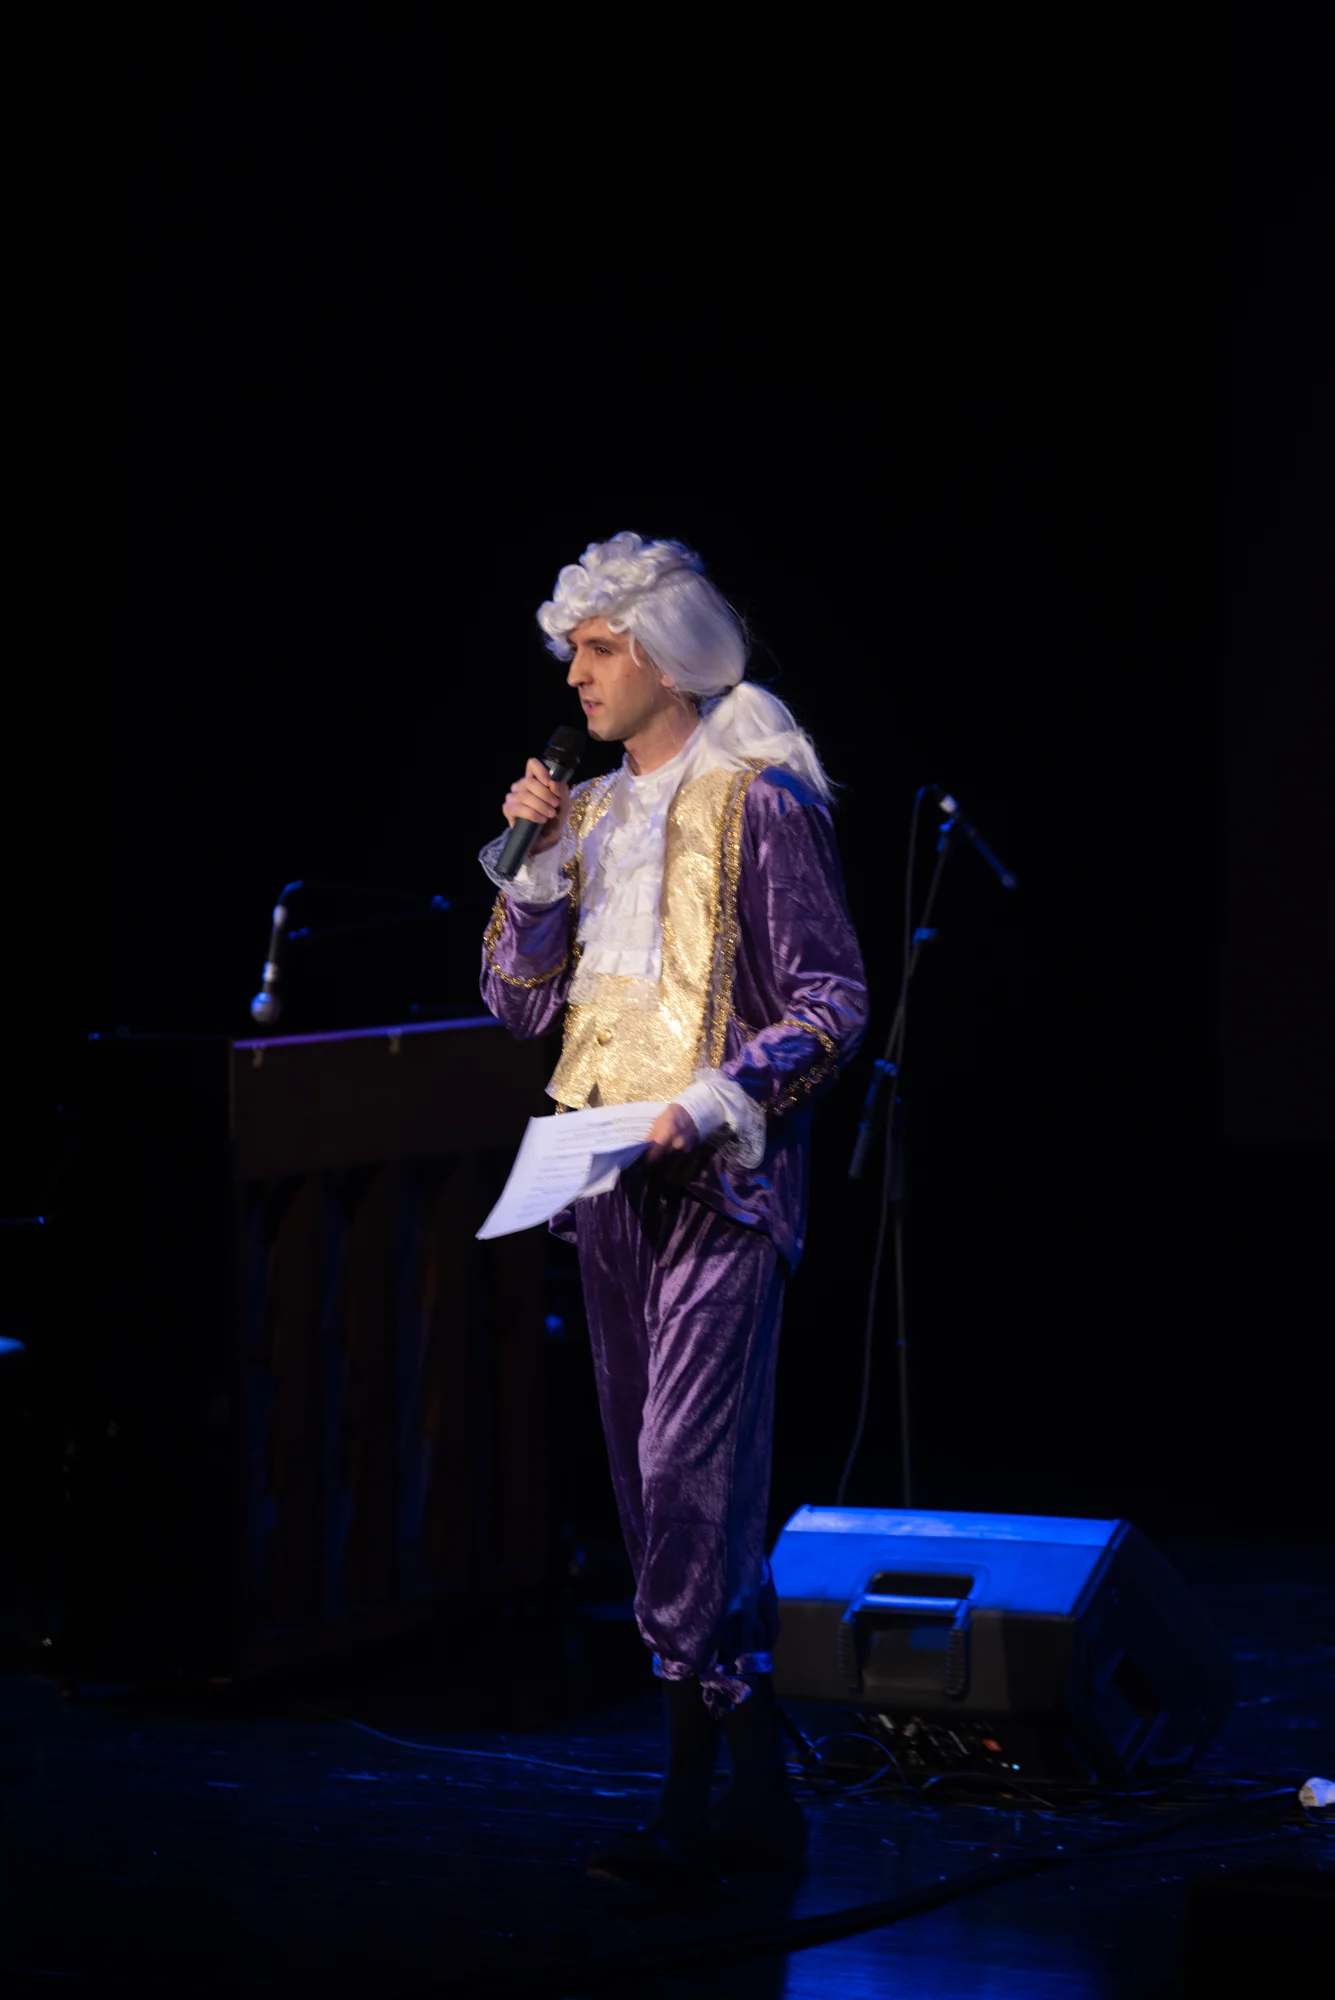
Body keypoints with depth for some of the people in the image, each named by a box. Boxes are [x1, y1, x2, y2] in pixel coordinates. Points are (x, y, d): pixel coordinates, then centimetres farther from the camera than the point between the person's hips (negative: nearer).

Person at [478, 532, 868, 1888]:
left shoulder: (758, 800, -5)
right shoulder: (591, 812, 16)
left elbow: (831, 1003, -7)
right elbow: (518, 1002, 14)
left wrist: (718, 1098, -19)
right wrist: (535, 860, 2)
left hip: (720, 1173, -8)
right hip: (608, 1171, 8)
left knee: (689, 1472, -13)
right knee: (657, 1478, 8)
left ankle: (695, 1802, -10)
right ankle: (755, 1788, 15)